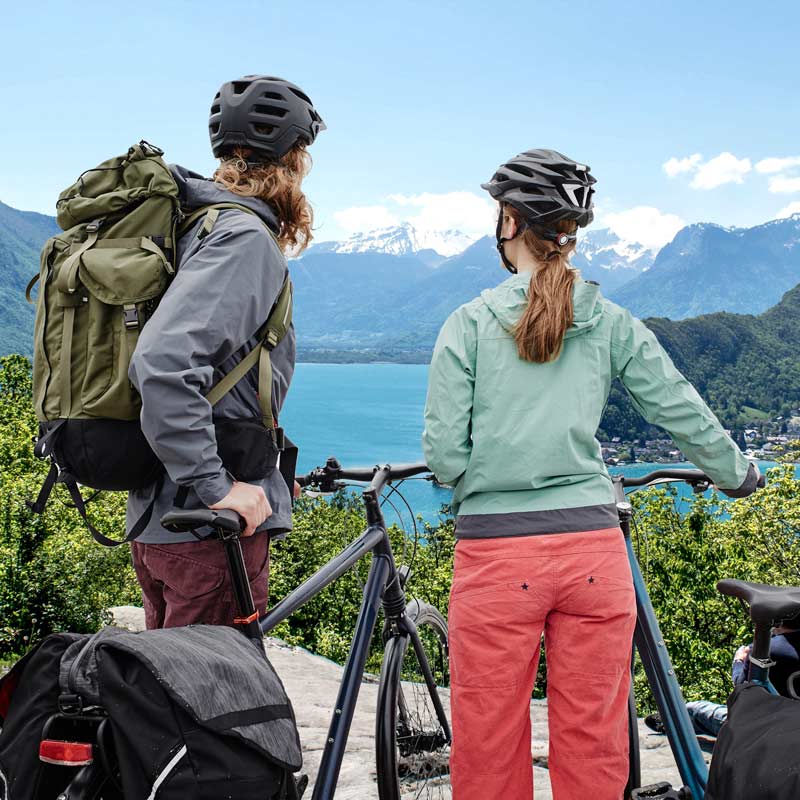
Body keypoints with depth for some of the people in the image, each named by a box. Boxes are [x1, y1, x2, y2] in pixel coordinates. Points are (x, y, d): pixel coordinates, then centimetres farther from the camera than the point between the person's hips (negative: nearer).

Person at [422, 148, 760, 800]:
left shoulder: (470, 322, -2)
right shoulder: (612, 324, 4)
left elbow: (444, 453, -6)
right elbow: (683, 413, 10)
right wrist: (738, 474, 28)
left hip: (495, 552, -2)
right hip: (593, 546, 2)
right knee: (592, 745, 13)